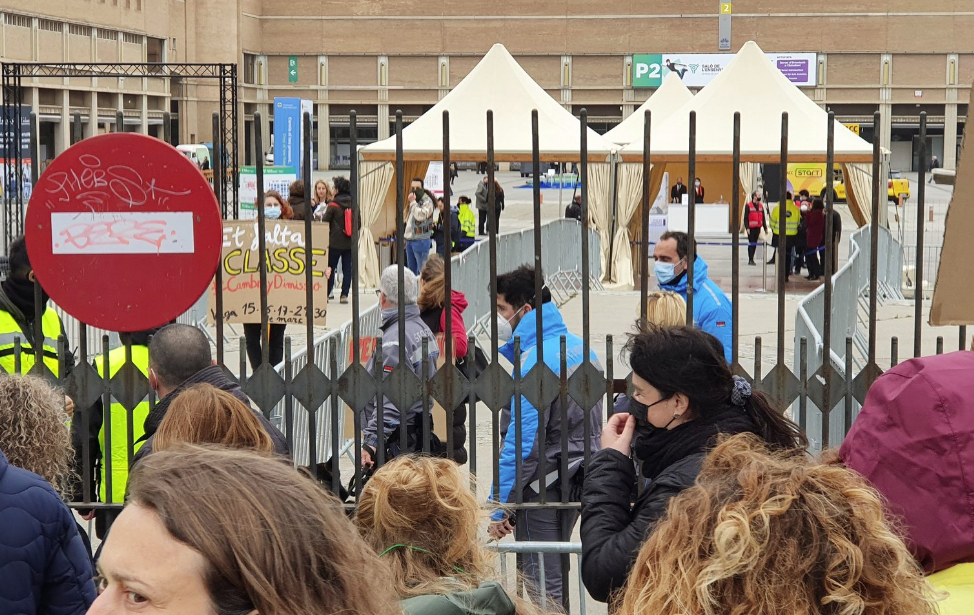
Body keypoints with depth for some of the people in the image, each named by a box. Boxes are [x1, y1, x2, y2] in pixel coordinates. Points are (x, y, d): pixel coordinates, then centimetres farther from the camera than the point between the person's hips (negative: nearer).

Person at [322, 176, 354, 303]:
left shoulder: (333, 205, -10)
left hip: (335, 242, -3)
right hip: (350, 243, 3)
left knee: (330, 268, 6)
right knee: (347, 269, 6)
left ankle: (326, 294, 7)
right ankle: (344, 294, 3)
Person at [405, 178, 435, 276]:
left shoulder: (427, 201, -9)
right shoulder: (411, 201, 17)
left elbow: (420, 216, -23)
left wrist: (413, 202, -17)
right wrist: (406, 238, 20)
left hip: (420, 241, -8)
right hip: (409, 240, 8)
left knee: (422, 269, -9)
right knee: (411, 268, 14)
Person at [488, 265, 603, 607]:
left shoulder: (535, 362, -20)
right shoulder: (581, 348, 8)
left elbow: (522, 442, -23)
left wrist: (500, 507, -18)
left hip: (542, 486, -9)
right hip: (577, 480, 9)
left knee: (542, 584, -2)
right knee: (555, 573, 19)